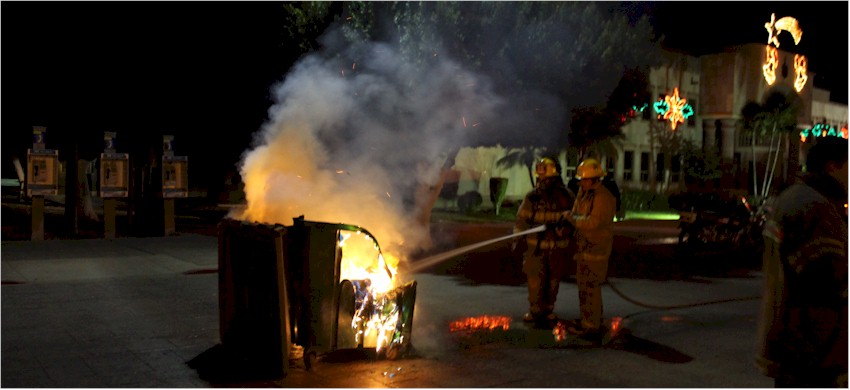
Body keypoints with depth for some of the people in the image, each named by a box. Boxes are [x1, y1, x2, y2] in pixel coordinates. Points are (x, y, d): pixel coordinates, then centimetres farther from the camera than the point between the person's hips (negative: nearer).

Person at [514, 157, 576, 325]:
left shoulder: (567, 196, -2)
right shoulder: (532, 196, -2)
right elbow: (522, 219, -1)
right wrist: (519, 238, -11)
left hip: (558, 247, 1)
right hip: (536, 246, -1)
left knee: (553, 280, 10)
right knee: (535, 279, -2)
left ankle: (548, 309, 26)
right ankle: (535, 310, 13)